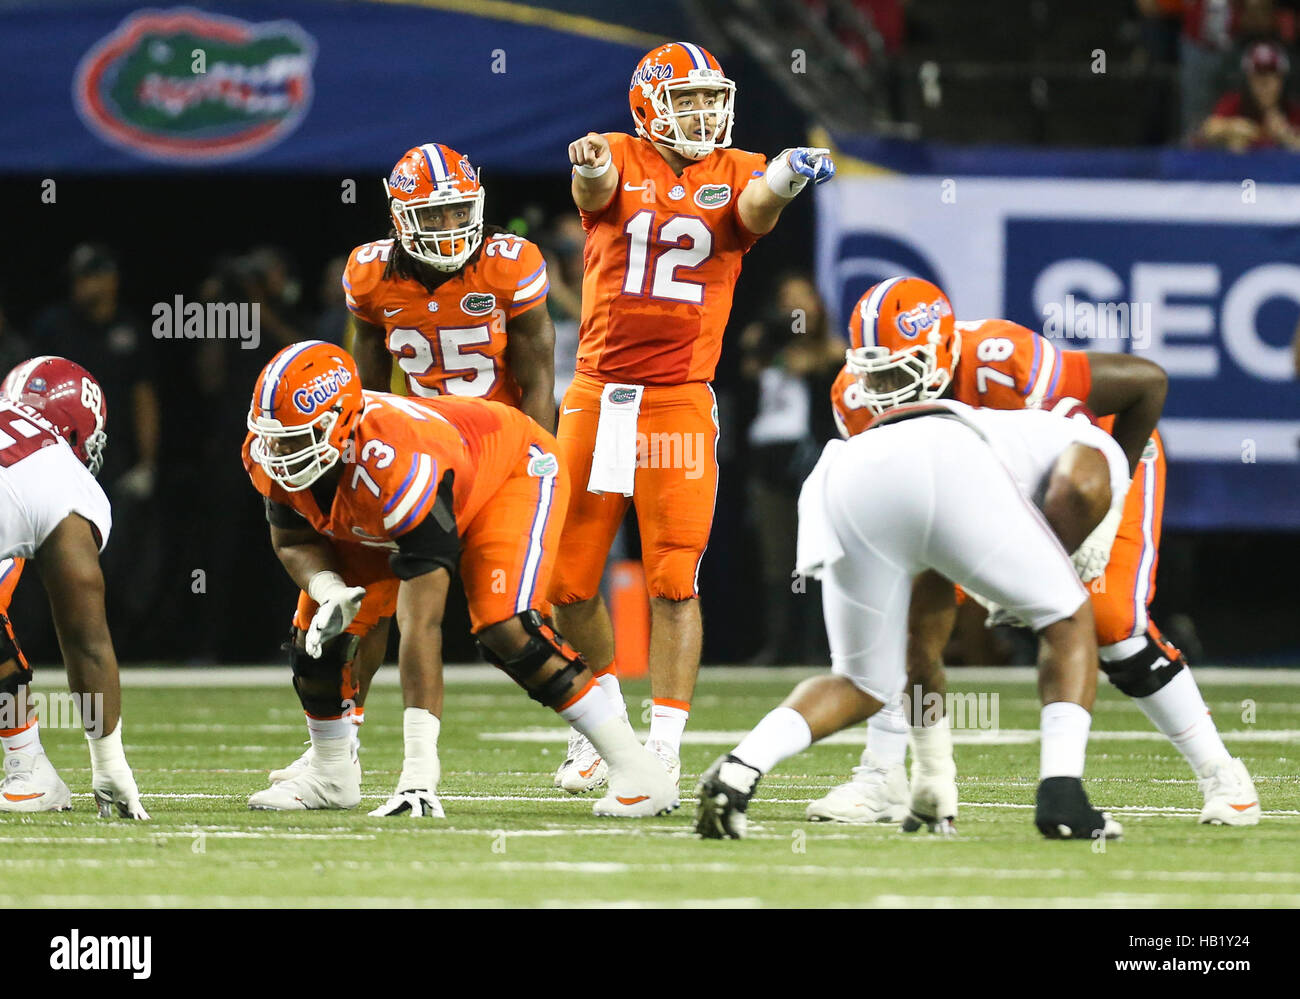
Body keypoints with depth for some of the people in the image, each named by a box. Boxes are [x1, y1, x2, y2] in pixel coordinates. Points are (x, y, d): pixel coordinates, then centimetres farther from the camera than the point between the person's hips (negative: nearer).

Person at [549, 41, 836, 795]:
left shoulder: (733, 173, 5)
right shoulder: (621, 162, 2)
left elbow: (755, 209, -17)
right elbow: (597, 188, -20)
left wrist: (783, 179, -41)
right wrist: (591, 167, -45)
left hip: (680, 403, -1)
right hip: (598, 395, 1)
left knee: (674, 582, -6)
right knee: (570, 578, 7)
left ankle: (665, 747, -3)